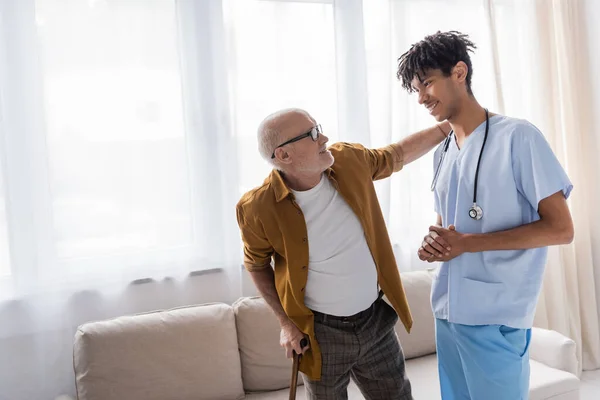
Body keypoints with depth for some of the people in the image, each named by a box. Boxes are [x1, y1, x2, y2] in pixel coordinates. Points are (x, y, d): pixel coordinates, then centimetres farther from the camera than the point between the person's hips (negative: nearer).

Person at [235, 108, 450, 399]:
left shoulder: (350, 161, -9)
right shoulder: (259, 208, -18)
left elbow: (398, 155, 11)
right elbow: (256, 264, -1)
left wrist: (446, 126, 12)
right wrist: (286, 323, -6)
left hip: (376, 320, 4)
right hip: (320, 333, -3)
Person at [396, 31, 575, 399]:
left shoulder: (518, 137, -11)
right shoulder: (442, 152, 11)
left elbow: (561, 229, -13)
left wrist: (467, 243, -18)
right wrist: (434, 243, -3)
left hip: (497, 317, -6)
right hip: (448, 309, 7)